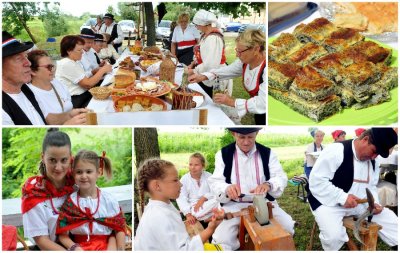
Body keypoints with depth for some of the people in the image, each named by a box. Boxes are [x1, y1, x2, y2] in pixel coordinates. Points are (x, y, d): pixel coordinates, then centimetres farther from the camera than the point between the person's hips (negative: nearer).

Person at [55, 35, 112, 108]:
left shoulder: (74, 62, 14)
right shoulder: (67, 64, -15)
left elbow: (85, 79, 10)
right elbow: (88, 84, -16)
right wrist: (103, 70, -7)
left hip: (83, 95, 9)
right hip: (76, 101, -9)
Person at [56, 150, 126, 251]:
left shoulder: (108, 200, -1)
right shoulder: (70, 201, 0)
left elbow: (119, 229, 3)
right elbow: (63, 234, 0)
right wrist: (74, 247, -15)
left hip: (105, 246, -1)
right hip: (80, 247, 1)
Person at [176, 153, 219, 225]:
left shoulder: (209, 176, 1)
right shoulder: (184, 179, -2)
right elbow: (181, 199, -9)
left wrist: (203, 199, -23)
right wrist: (188, 214, -21)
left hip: (206, 204, 2)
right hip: (193, 207, -2)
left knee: (215, 201, -30)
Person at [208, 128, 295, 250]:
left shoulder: (268, 153, 3)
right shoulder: (223, 154, -1)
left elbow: (281, 178, -6)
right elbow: (215, 183, -7)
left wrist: (268, 184, -30)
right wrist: (227, 189, -32)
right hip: (234, 205, -2)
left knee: (288, 228, -17)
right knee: (220, 241, -22)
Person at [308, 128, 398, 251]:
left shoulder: (372, 160, 5)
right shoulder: (336, 151, -22)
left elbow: (371, 186, 16)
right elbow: (316, 181, -24)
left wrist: (373, 203, -5)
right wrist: (342, 197, -29)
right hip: (329, 202, -7)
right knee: (334, 236, -31)